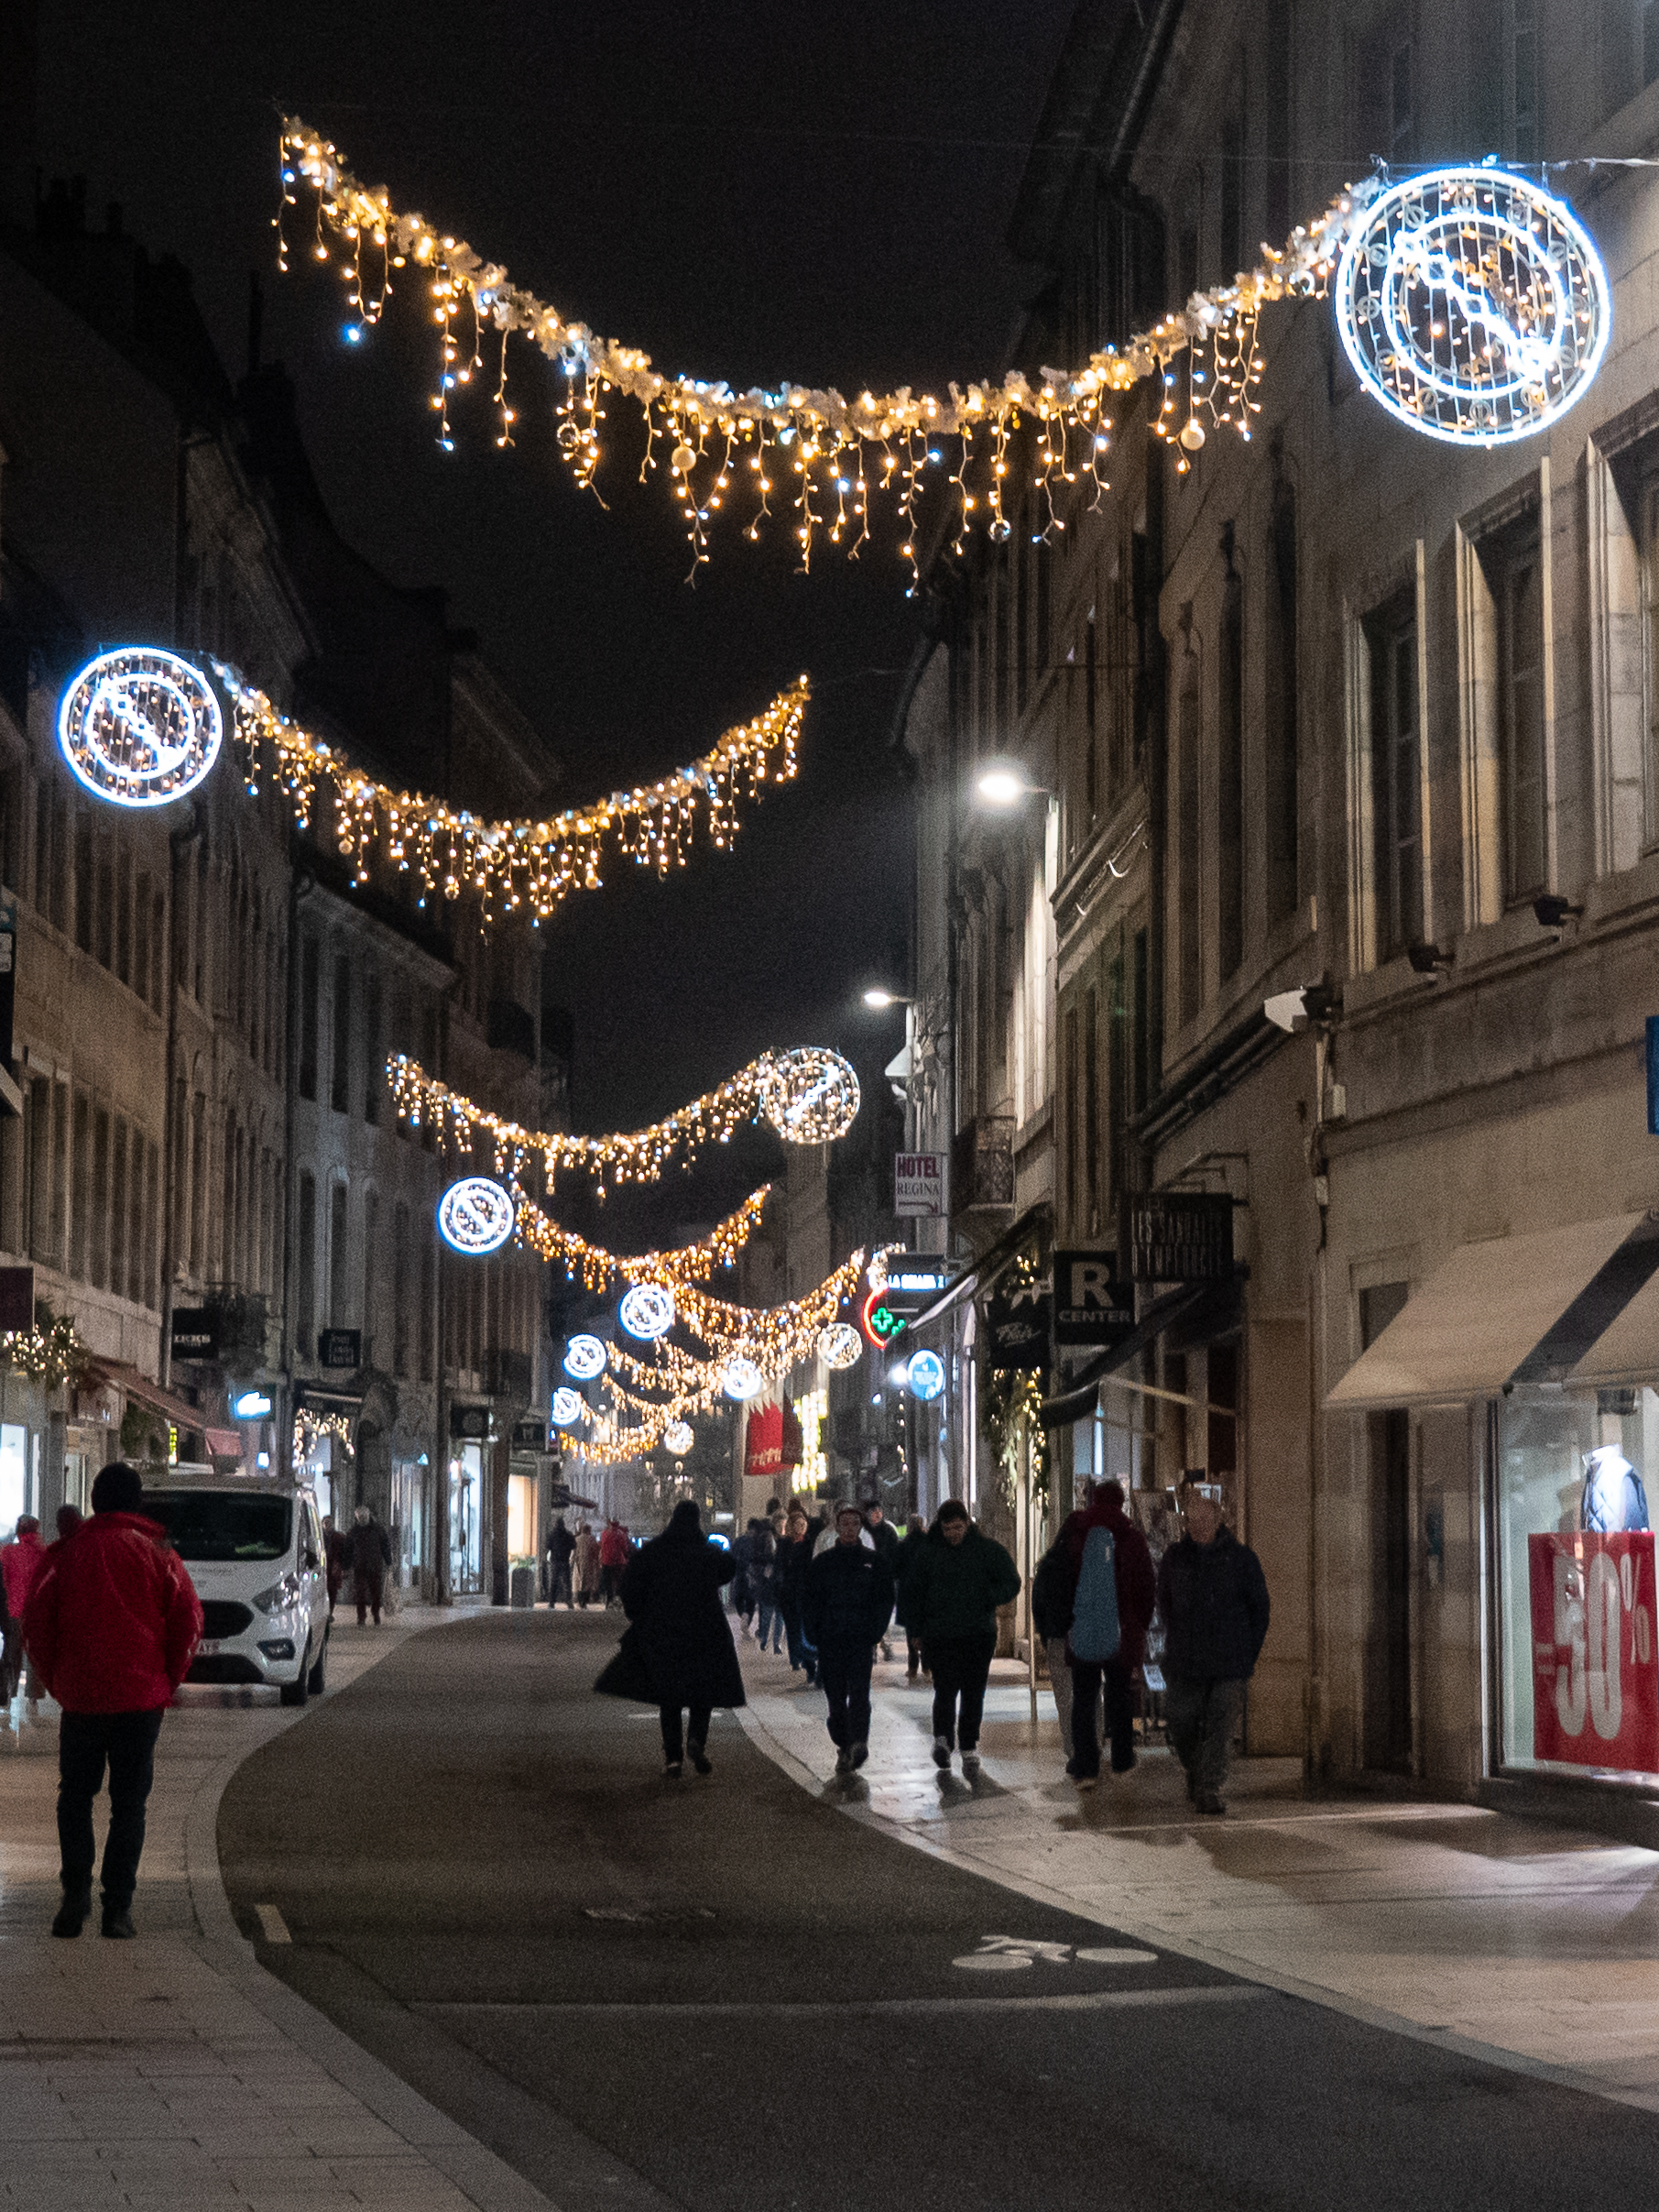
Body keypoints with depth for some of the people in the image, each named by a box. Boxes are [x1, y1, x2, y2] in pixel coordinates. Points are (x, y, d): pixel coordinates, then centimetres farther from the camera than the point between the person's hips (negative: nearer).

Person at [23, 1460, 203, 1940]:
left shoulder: (66, 1554, 0)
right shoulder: (157, 1554, 0)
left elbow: (37, 1625, 2)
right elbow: (188, 1623, -2)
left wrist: (56, 1683, 13)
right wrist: (167, 1683, 10)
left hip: (80, 1699, 0)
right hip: (142, 1699, 0)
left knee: (74, 1797, 14)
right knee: (129, 1803, 7)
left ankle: (76, 1891, -2)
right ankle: (118, 1907, 2)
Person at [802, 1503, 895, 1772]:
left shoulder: (874, 1560, 8)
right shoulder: (823, 1562, 10)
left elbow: (885, 1600, 9)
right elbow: (810, 1601, 11)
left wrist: (874, 1633, -2)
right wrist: (816, 1636, 0)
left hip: (862, 1638, -2)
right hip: (830, 1640, 2)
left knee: (859, 1689, -17)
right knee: (835, 1696, 2)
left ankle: (859, 1742, -23)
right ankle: (844, 1747, 10)